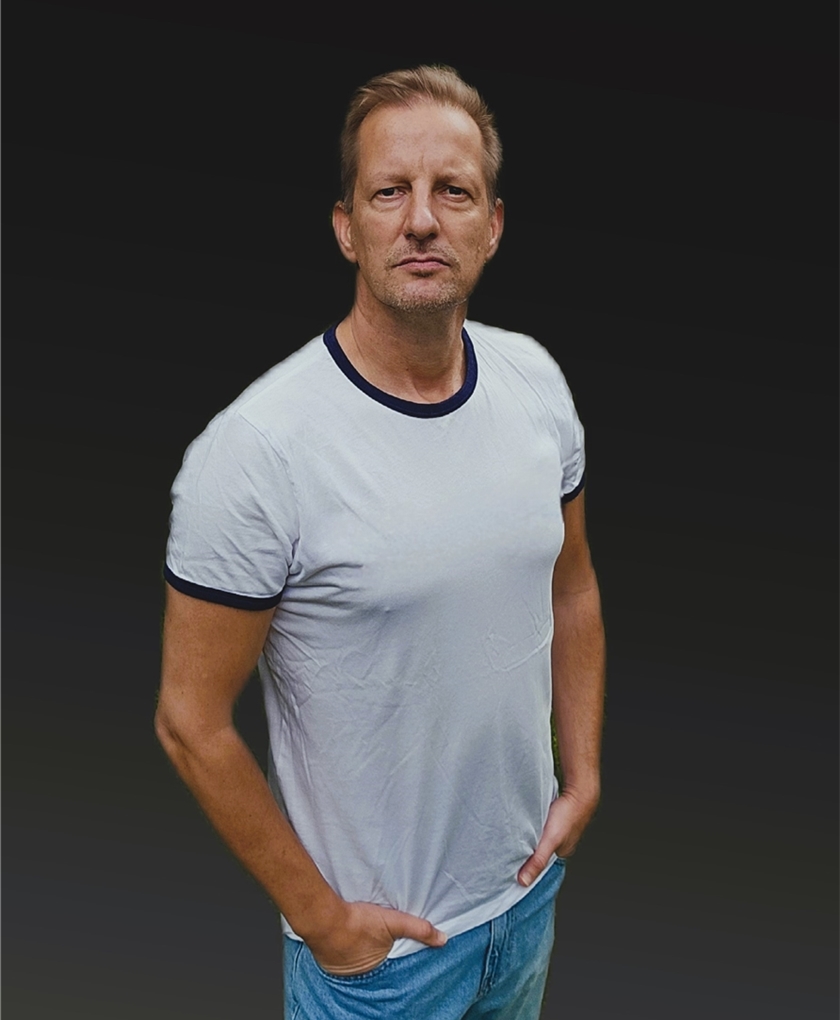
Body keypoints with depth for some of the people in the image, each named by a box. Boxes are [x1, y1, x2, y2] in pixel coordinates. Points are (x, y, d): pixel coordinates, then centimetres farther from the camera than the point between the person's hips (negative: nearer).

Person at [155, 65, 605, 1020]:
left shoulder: (535, 380, -7)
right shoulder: (253, 450, -26)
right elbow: (192, 722, -19)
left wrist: (583, 777, 3)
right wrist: (321, 919, -13)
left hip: (529, 876, 6)